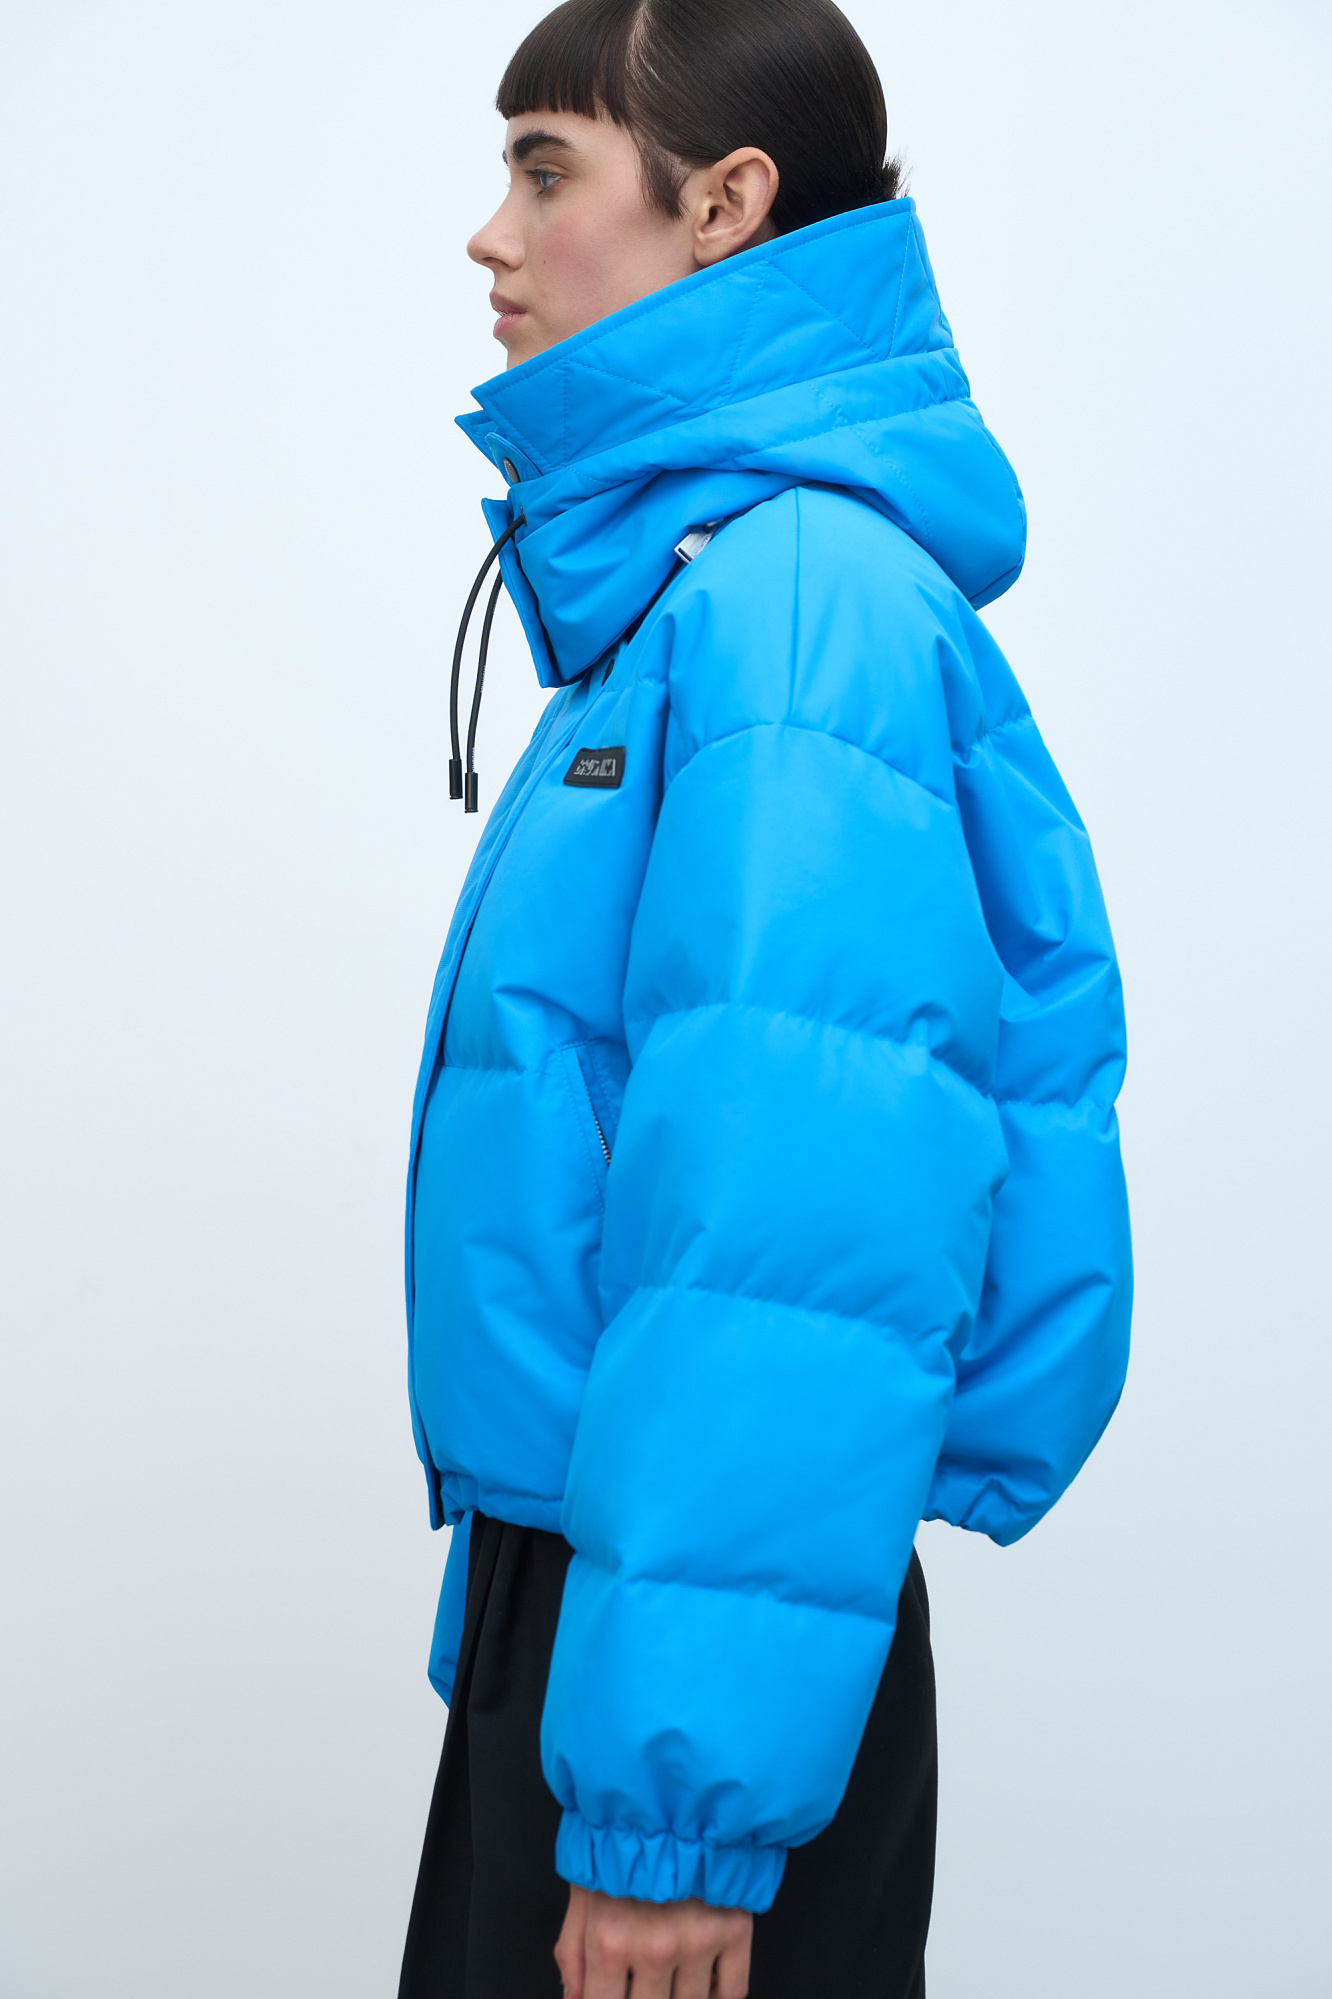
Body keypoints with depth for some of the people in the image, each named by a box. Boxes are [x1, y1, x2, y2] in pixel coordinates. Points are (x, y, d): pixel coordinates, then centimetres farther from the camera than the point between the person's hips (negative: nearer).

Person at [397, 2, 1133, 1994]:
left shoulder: (800, 610, -19)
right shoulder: (668, 589, 11)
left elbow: (797, 1228, -25)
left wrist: (680, 1799, -25)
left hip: (703, 1649, -9)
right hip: (569, 1579, 9)